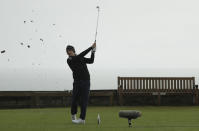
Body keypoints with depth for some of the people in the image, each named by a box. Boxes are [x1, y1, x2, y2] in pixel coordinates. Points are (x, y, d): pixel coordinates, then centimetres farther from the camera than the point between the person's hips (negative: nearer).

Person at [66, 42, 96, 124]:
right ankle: (73, 115, 25)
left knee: (84, 100, -5)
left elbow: (91, 61, 12)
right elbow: (80, 56, -15)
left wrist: (93, 51, 1)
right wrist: (91, 48, -13)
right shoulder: (69, 60, -5)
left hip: (86, 81, 2)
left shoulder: (81, 58, 12)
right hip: (77, 82, -2)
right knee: (74, 99, -1)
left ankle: (82, 118, -7)